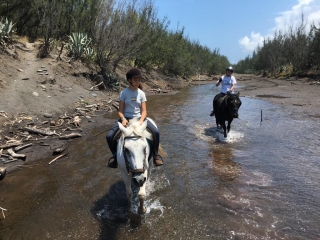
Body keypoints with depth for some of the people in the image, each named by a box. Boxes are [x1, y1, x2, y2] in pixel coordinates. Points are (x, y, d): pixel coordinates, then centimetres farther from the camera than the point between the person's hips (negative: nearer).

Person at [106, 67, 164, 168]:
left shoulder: (141, 93, 2)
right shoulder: (124, 93, -2)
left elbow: (144, 111, -2)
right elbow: (120, 110, -2)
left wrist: (141, 121, -21)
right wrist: (123, 119, -23)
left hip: (139, 118, 1)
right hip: (126, 118, -1)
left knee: (156, 132, -22)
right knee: (109, 136, -20)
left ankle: (155, 154, 1)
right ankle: (115, 154, 9)